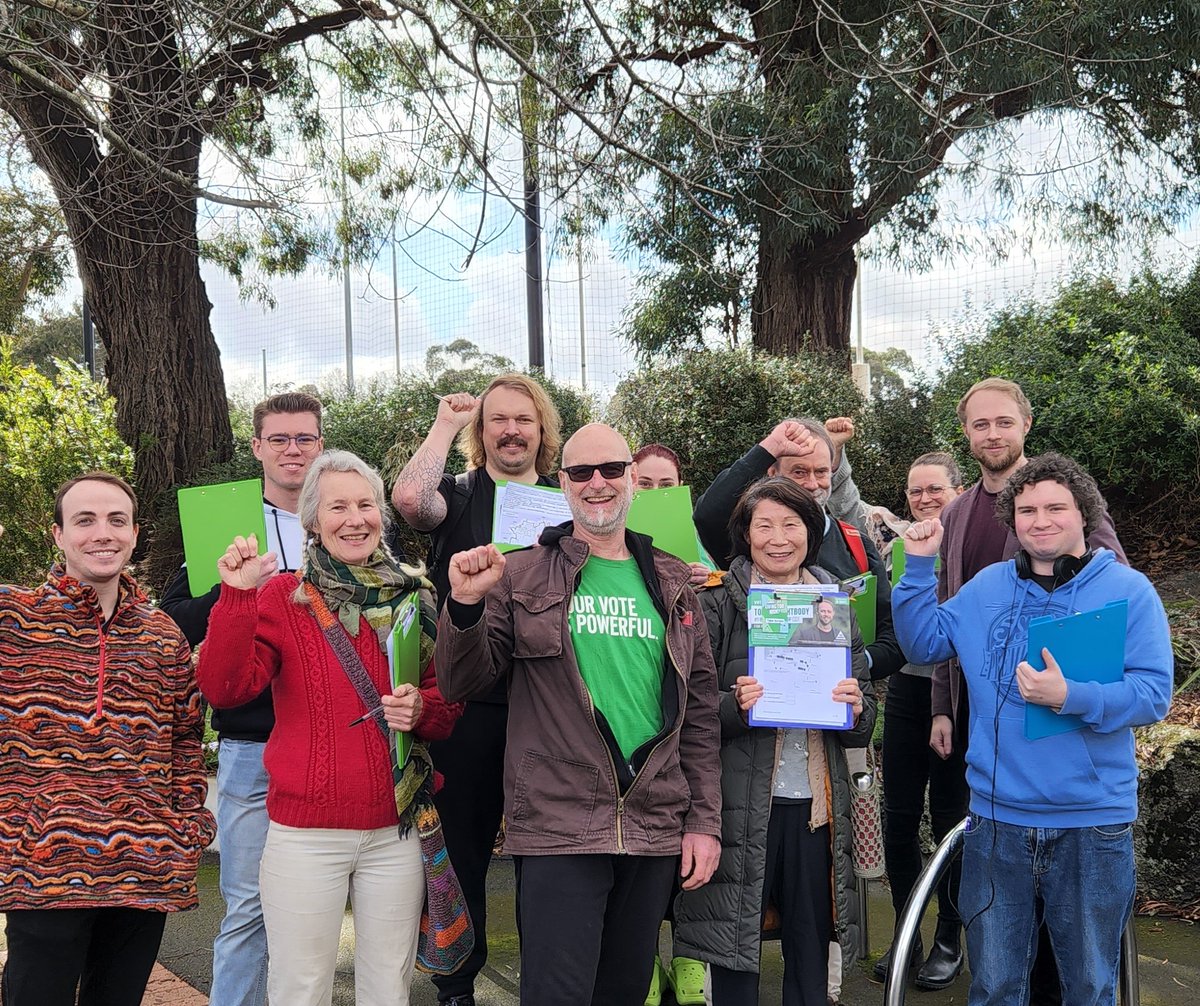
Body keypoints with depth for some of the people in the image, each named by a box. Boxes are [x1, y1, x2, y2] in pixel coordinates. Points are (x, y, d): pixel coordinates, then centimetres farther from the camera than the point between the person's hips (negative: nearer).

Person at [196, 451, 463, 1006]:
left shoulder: (413, 596, 5)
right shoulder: (283, 596, -3)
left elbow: (447, 705, 10)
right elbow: (224, 688, -15)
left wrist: (421, 708, -11)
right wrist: (237, 595, -24)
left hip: (395, 832, 3)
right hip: (305, 832, -2)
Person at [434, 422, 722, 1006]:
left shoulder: (671, 584, 10)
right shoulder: (522, 576, 2)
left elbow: (698, 711, 11)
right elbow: (462, 686, 0)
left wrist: (705, 820, 6)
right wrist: (466, 605, -17)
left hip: (656, 834, 4)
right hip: (558, 830, -3)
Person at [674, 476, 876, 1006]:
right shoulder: (719, 603, -2)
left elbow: (864, 716, 12)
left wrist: (855, 708, -9)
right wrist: (734, 704, -23)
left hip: (817, 803, 4)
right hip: (742, 804, -3)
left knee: (811, 947, 13)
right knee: (735, 946, 4)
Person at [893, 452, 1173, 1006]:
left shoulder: (1128, 590, -6)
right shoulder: (987, 587, 5)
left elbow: (1153, 692, -13)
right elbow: (924, 643, 7)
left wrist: (1070, 698, -28)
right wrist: (918, 566, -2)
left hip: (1093, 824, -2)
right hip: (997, 819, 3)